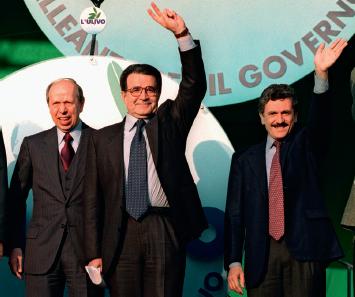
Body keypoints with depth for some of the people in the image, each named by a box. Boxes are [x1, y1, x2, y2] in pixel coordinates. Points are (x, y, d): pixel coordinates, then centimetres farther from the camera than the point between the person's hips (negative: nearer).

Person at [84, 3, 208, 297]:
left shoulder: (170, 123, 12)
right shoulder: (103, 139, 10)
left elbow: (194, 86, -3)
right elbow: (93, 199, 8)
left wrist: (182, 33, -13)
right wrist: (94, 253, 1)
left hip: (165, 230, 0)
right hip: (121, 233, 1)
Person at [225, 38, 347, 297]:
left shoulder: (305, 144, 10)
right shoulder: (245, 160, 11)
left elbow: (320, 118, -11)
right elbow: (235, 214, 8)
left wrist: (321, 74, -28)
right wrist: (234, 262, -1)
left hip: (304, 249, -1)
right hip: (261, 254, 1)